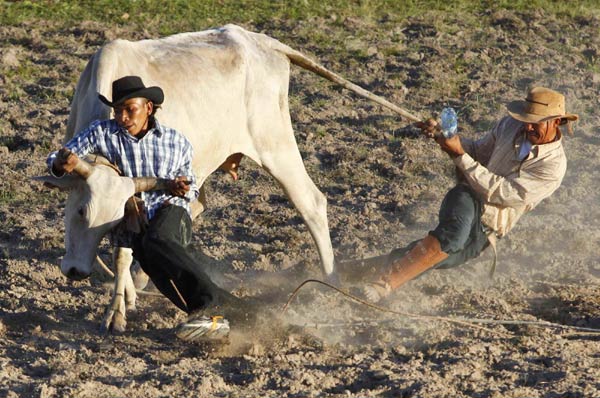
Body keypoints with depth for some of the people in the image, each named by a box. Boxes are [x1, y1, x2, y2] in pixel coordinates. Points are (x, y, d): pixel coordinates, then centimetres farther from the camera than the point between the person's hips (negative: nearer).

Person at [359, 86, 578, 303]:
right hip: (467, 198, 3)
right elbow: (477, 151, 21)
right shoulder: (510, 126, 5)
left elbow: (501, 193, -18)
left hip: (486, 228, -2)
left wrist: (460, 156, -21)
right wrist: (441, 135, 2)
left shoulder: (554, 165, -12)